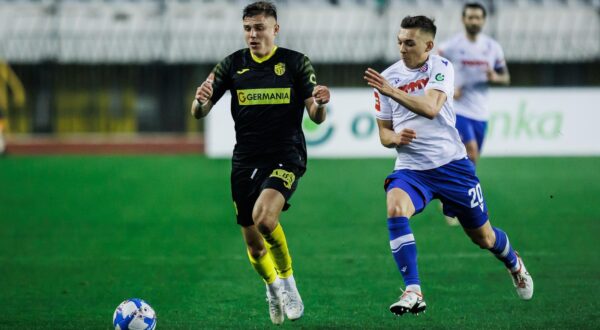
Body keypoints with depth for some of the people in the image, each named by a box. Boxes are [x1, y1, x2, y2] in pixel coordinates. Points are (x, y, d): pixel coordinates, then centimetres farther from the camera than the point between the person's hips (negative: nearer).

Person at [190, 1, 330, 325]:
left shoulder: (296, 63, -2)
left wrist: (320, 104, -26)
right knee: (253, 242, 8)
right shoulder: (232, 64, 3)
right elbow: (199, 112, 1)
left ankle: (287, 278, -4)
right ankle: (273, 287, 39)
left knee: (264, 217, -29)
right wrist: (201, 101, -23)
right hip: (245, 161, 3)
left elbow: (317, 117, -2)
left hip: (285, 156, -3)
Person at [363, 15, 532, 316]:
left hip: (451, 164, -2)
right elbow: (384, 133, 10)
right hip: (410, 168, 2)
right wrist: (394, 138, -13)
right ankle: (413, 292, -30)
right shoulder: (387, 77, 3)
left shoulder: (441, 68, -7)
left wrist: (393, 91, -38)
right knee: (395, 209, -32)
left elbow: (430, 108, -26)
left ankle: (514, 264, 48)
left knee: (483, 238, 11)